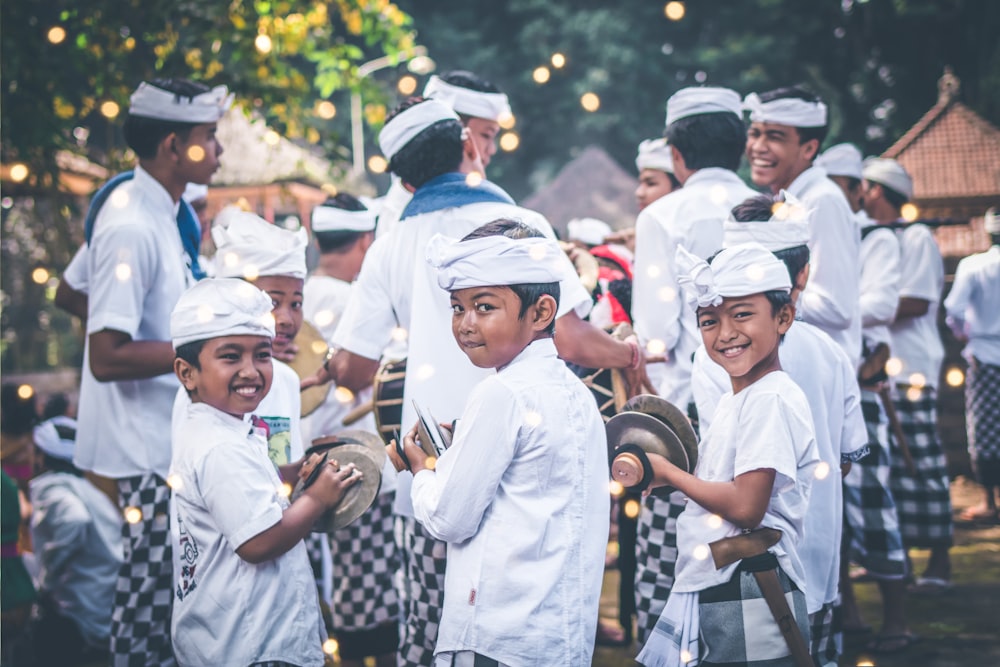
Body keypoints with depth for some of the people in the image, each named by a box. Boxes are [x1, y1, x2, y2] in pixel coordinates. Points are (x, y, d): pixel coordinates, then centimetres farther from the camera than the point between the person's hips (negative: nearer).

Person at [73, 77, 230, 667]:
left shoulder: (157, 213, 11)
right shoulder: (133, 228, -19)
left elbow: (80, 293, 25)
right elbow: (106, 356, -23)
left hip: (172, 437, 10)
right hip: (150, 447, -10)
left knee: (166, 592, 14)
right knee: (154, 593, -3)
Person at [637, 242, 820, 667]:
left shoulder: (771, 400, -16)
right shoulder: (733, 401, 14)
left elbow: (746, 506, -22)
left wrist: (669, 473, -10)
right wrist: (655, 473, 6)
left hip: (749, 605, -9)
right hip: (711, 596, 9)